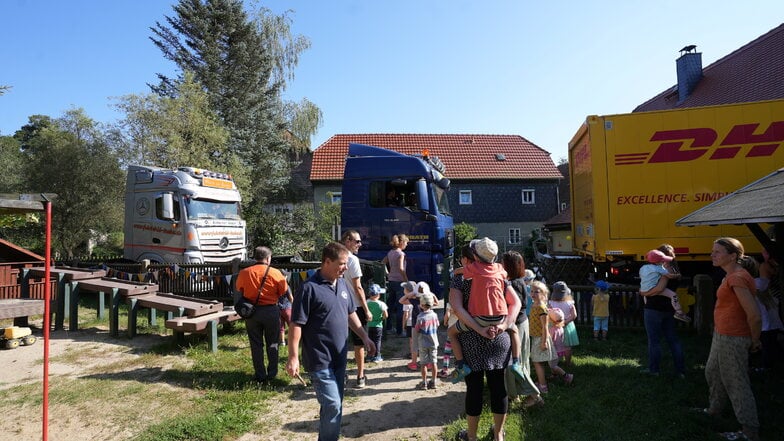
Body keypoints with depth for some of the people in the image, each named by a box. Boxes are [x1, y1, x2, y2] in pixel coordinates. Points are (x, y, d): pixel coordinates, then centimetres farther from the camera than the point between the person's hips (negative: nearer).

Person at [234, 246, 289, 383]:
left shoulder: (244, 273, -6)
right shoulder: (275, 273, -12)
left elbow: (239, 289, 9)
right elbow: (284, 291, -5)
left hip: (251, 311, 1)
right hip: (271, 310, -1)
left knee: (256, 344, 12)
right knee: (272, 343, 15)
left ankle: (260, 375, 18)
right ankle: (272, 373, 22)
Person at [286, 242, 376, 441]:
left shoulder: (342, 284, 6)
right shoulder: (309, 288, -17)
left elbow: (351, 314, 18)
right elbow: (296, 325, -17)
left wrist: (365, 337, 16)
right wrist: (293, 357, -19)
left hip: (339, 357, 7)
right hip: (320, 360, -7)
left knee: (334, 405, 17)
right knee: (333, 406, -6)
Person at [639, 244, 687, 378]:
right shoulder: (674, 270, 12)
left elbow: (660, 288, -29)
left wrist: (644, 293, -16)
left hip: (654, 309, -9)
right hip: (669, 310, 9)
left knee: (654, 340, 3)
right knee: (673, 339, 14)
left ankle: (653, 369, 13)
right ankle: (681, 370, 19)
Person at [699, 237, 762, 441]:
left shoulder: (737, 279, -24)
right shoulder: (732, 276, 9)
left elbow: (754, 316, -26)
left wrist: (754, 341, -10)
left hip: (732, 339, -10)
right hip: (721, 335, 10)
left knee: (736, 384, 1)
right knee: (713, 373, 24)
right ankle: (714, 410, 42)